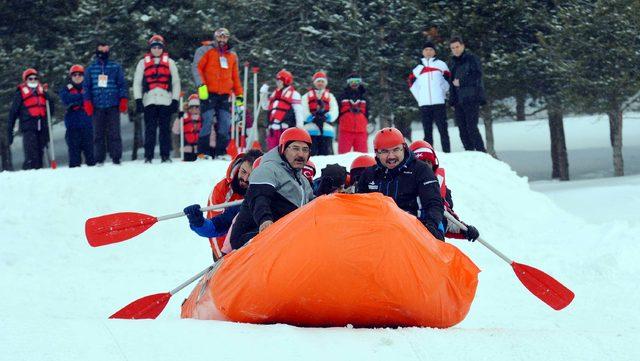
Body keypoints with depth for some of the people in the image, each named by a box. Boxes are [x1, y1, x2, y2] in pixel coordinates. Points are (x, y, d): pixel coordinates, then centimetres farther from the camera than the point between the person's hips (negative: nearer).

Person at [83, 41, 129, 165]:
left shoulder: (116, 67, 9)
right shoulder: (90, 69, 13)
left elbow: (122, 84, 8)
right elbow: (86, 87, 13)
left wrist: (123, 100, -1)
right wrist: (87, 103, 3)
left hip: (113, 105, -1)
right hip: (97, 106, 1)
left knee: (114, 133, -5)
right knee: (98, 134, 1)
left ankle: (116, 158, -2)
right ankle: (99, 159, 4)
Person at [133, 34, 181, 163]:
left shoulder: (170, 62, 14)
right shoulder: (143, 63, 14)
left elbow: (176, 82, 12)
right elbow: (137, 83, 11)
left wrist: (175, 100, 3)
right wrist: (138, 100, 0)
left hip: (166, 100, 0)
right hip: (149, 101, 0)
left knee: (165, 129, -1)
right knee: (150, 129, -4)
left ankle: (165, 155, 1)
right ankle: (148, 156, -4)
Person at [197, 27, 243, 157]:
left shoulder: (232, 56, 18)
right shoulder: (209, 52, 6)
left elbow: (235, 77, 21)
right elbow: (198, 68, -1)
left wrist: (239, 94, 15)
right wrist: (201, 85, -13)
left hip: (225, 96, 4)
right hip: (209, 94, -4)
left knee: (225, 125, -2)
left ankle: (221, 152, 5)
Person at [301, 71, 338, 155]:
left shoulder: (330, 97, 20)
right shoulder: (307, 96, 16)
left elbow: (334, 112, 4)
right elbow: (303, 112, 1)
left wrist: (326, 117, -16)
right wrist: (313, 118, -16)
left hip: (326, 130, 1)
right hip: (310, 130, -1)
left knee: (326, 154, -2)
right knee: (310, 154, -6)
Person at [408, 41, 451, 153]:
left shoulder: (441, 64, 6)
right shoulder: (418, 67, 12)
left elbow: (447, 79, 11)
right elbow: (412, 82, 18)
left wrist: (442, 92, 4)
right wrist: (419, 97, 9)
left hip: (439, 102, -2)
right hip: (424, 104, 2)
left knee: (443, 129, -4)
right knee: (427, 131, 1)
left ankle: (447, 152, -5)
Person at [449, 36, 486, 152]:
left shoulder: (471, 58, -4)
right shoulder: (454, 62, 19)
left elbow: (477, 75, -13)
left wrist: (461, 82, -12)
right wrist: (452, 99, 18)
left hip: (471, 99, -8)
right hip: (459, 100, 8)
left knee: (471, 127, -14)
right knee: (462, 128, 6)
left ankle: (481, 152, -12)